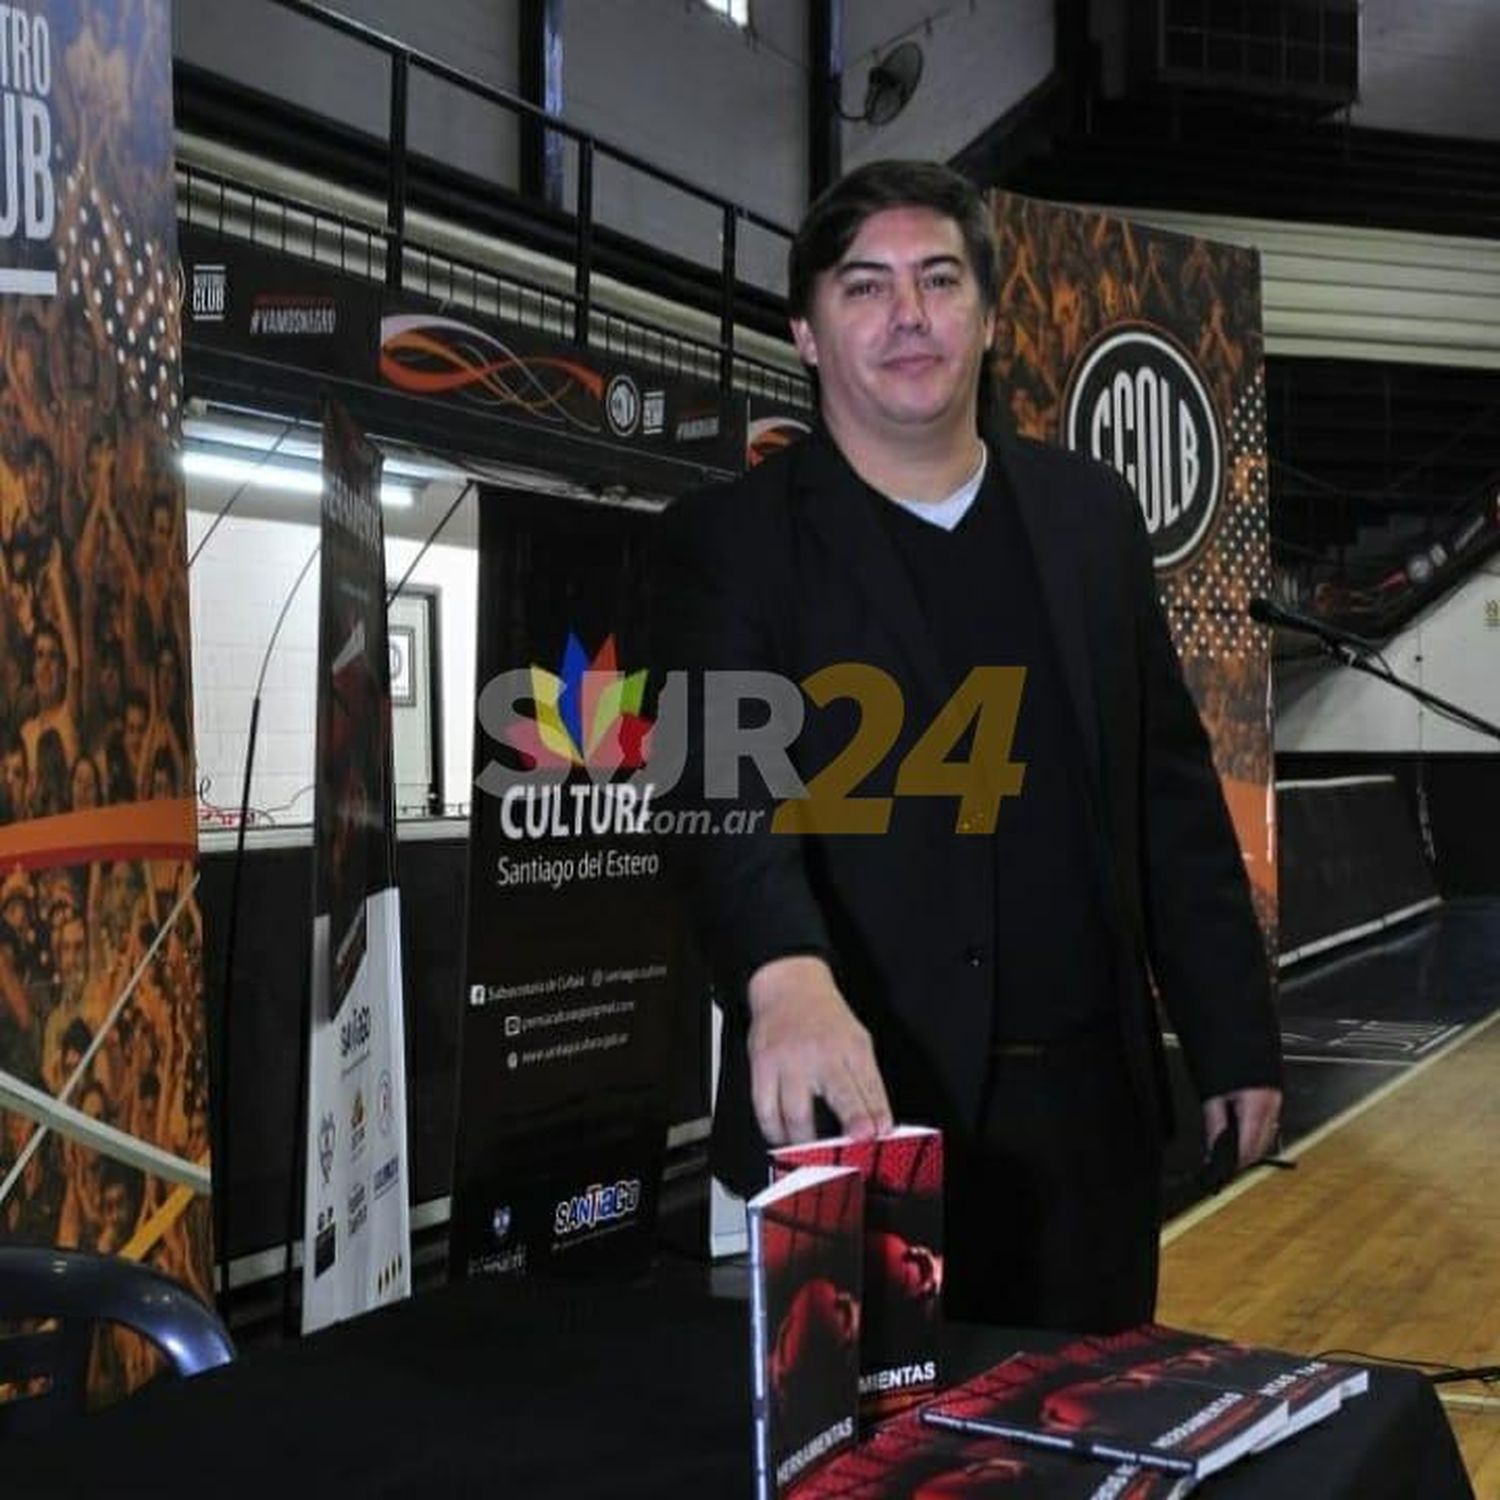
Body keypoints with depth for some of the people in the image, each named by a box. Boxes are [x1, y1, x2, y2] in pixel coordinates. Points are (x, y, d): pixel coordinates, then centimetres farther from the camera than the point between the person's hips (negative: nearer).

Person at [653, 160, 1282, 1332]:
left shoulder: (1090, 514, 8)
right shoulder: (733, 542, -5)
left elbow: (1171, 796, 10)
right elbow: (725, 794, -20)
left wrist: (1234, 1038, 8)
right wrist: (789, 979, -39)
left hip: (1085, 1097, 4)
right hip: (866, 1103, -3)